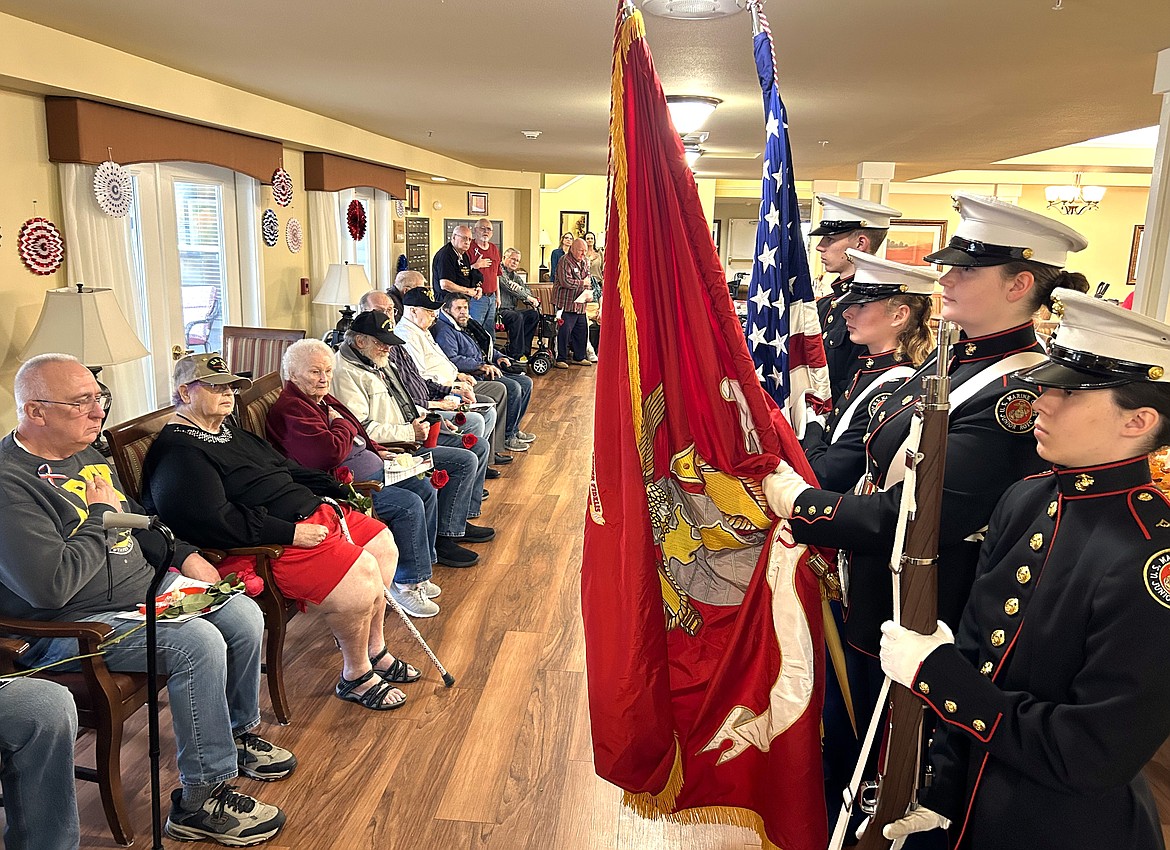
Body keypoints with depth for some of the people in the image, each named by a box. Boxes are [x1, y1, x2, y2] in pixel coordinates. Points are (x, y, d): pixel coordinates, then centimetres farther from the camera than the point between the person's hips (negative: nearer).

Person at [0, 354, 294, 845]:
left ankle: (238, 731, 26)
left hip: (148, 587, 9)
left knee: (244, 616, 1)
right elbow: (53, 585, -31)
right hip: (70, 627, -9)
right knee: (198, 644, -27)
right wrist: (101, 517, -18)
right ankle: (200, 802, -11)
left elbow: (137, 521, 23)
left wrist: (183, 555, 9)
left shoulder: (86, 454, 8)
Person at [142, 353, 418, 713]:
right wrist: (291, 532, -26)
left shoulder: (232, 434, 20)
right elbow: (214, 521, -26)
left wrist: (328, 495, 10)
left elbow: (287, 469, 27)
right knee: (360, 576, -24)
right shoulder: (177, 452, -13)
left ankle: (374, 651, 23)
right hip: (271, 545, -11)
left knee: (383, 545, 9)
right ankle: (355, 676, 0)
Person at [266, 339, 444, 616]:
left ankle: (418, 573, 16)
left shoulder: (323, 400, 16)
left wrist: (377, 451, 11)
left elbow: (357, 434, 29)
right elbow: (329, 453, -28)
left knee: (426, 490, 6)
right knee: (408, 505, -22)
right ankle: (405, 584, -6)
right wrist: (342, 424, -9)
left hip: (371, 471, 11)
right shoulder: (290, 410, -17)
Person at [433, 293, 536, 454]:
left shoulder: (467, 325, 20)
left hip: (486, 371, 10)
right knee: (513, 388, -25)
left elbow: (485, 347, 32)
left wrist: (498, 357, 12)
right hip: (472, 377, -10)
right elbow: (451, 360, -25)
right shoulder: (444, 331, -11)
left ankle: (514, 429, 16)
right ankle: (506, 436, -13)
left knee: (526, 382, 7)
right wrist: (480, 366, -27)